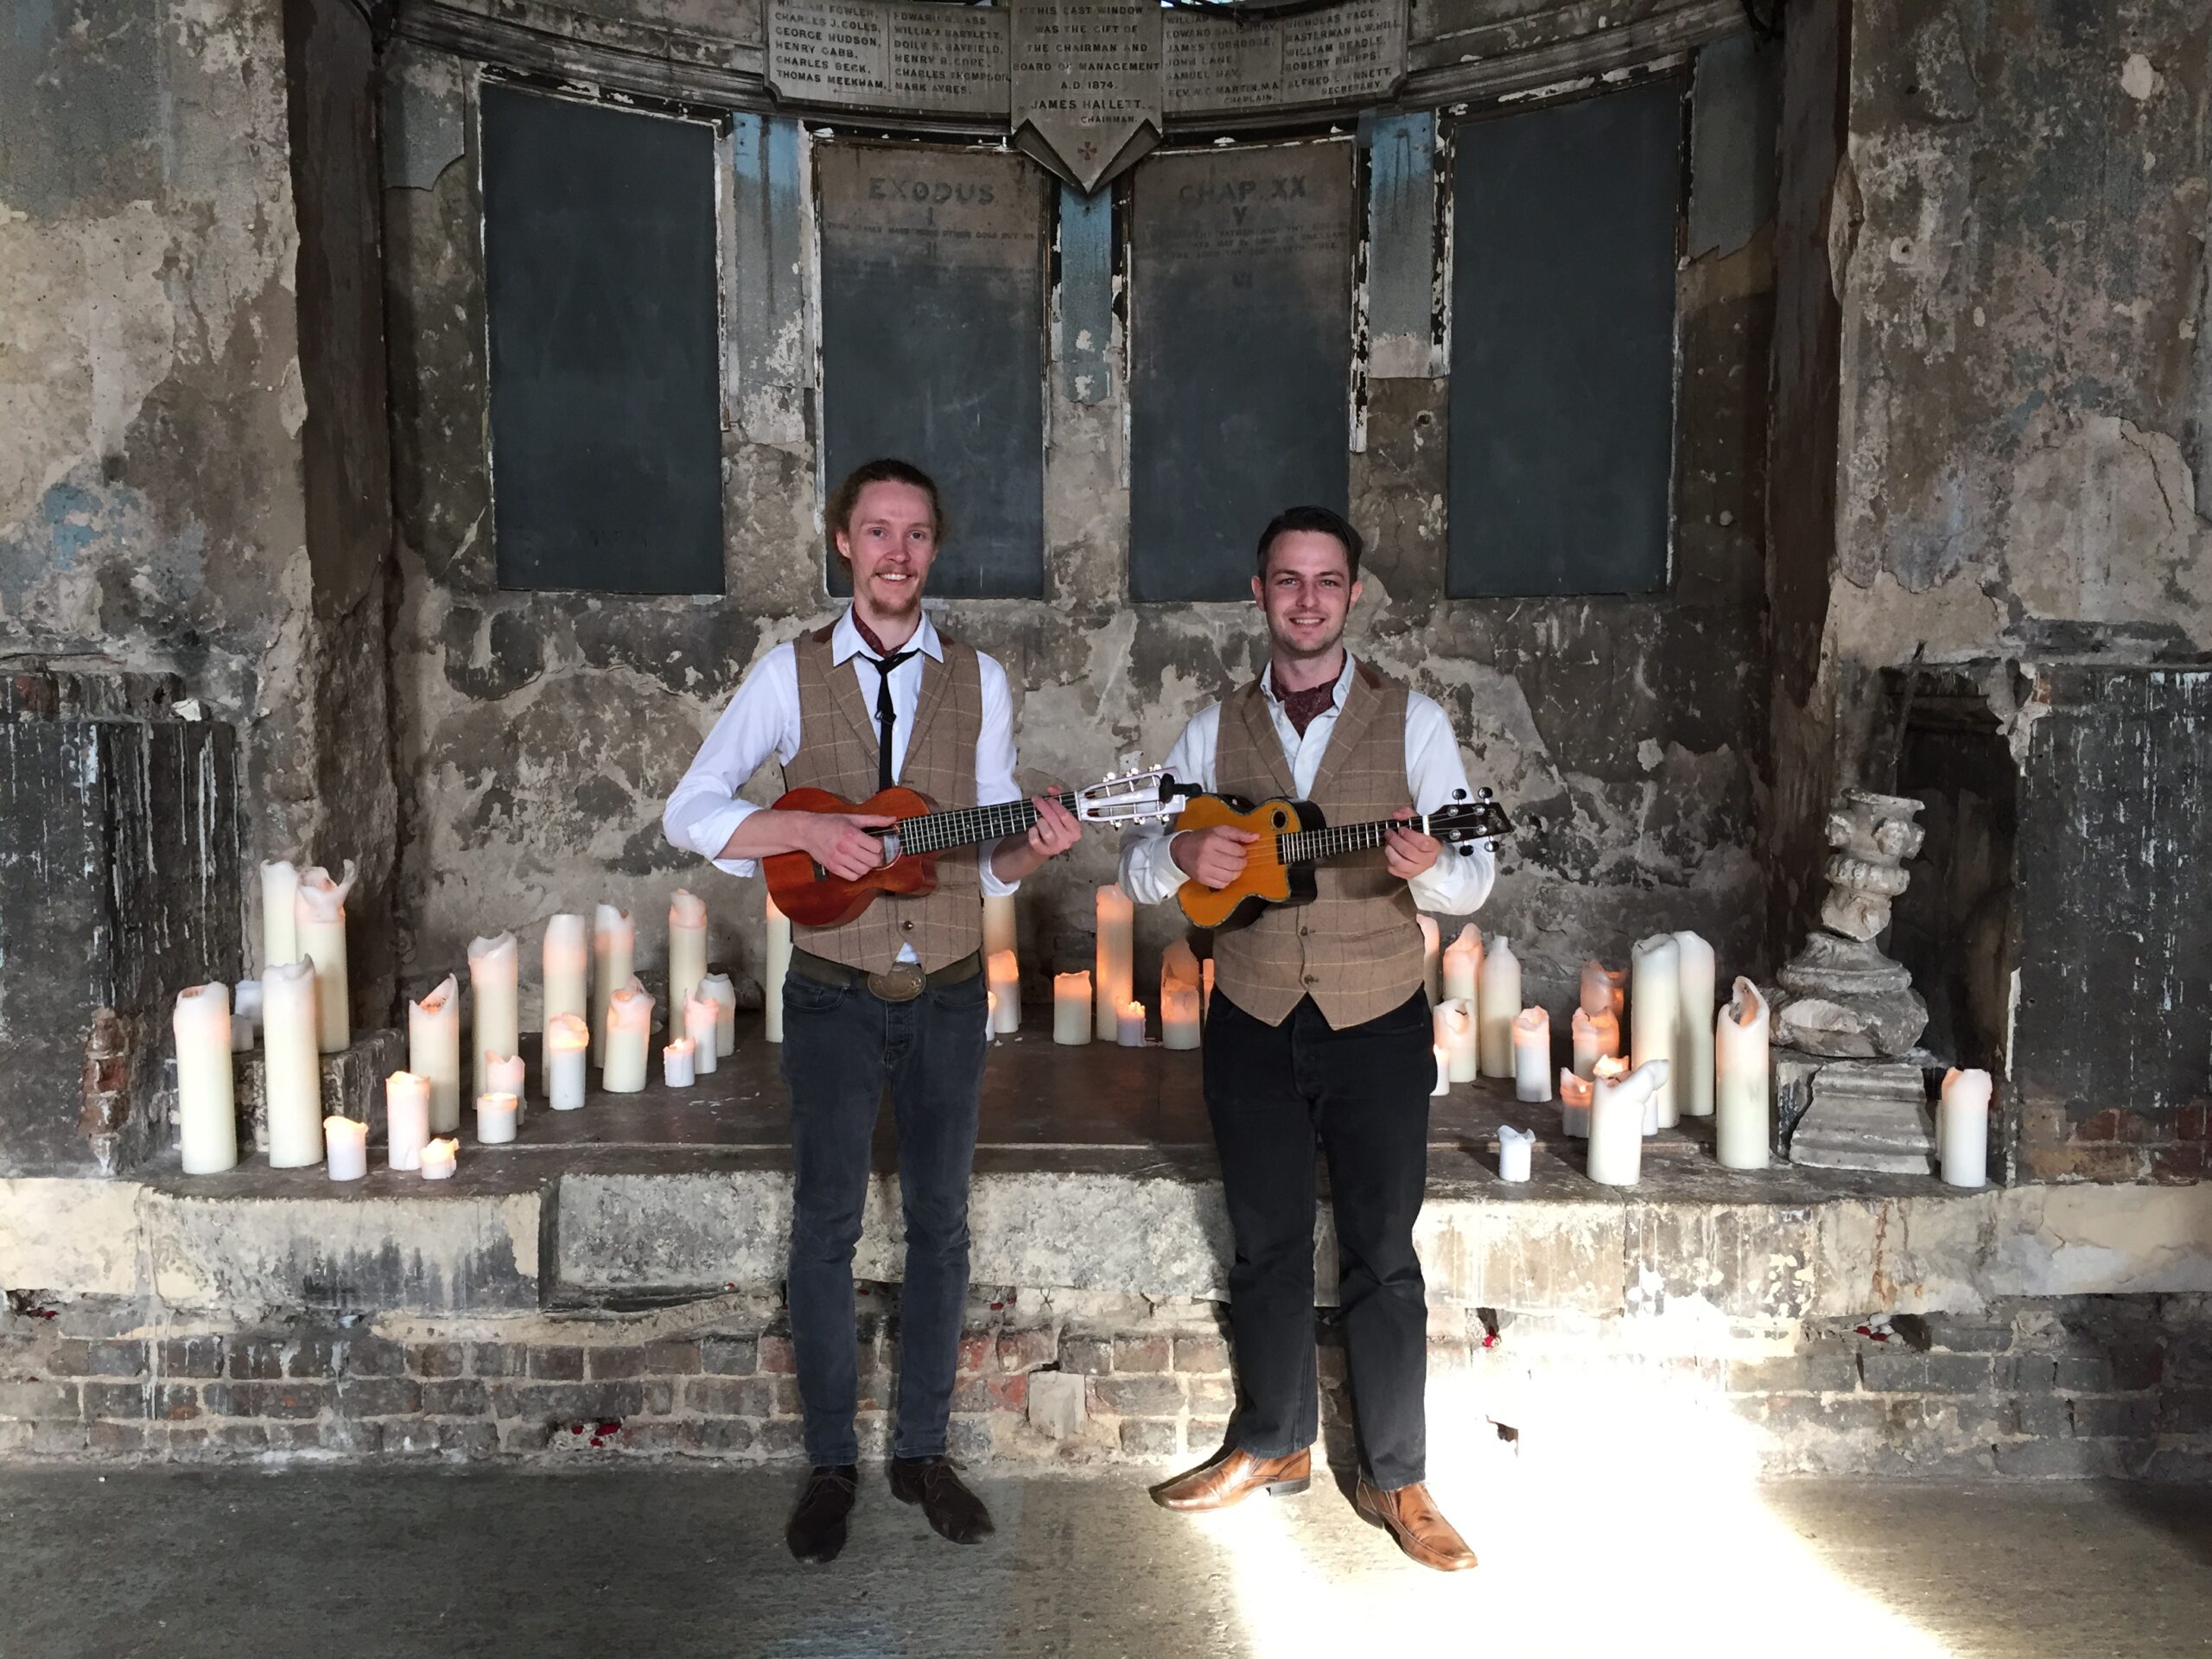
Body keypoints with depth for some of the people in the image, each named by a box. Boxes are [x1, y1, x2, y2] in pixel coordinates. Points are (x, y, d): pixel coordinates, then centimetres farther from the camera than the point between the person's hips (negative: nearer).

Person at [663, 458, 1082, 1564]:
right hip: (834, 996, -2)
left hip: (949, 995, 2)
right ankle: (831, 1464, 20)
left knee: (939, 1222, 10)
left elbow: (990, 857, 5)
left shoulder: (977, 680, 4)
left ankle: (921, 1450, 25)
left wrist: (1031, 850, -17)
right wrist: (805, 829, -21)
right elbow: (690, 812, -6)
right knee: (825, 1226, 4)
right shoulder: (792, 673, -2)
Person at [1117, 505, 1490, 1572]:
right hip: (1253, 1031, 2)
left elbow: (1472, 882, -8)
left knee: (1383, 1259, 4)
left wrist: (1427, 868, -31)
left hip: (1378, 1031, -2)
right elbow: (1135, 870, 5)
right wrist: (1182, 856, -18)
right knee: (1266, 1250, 14)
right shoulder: (1216, 732, 4)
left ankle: (1395, 1481, 19)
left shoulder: (1412, 723, -3)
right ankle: (1272, 1445, 32)